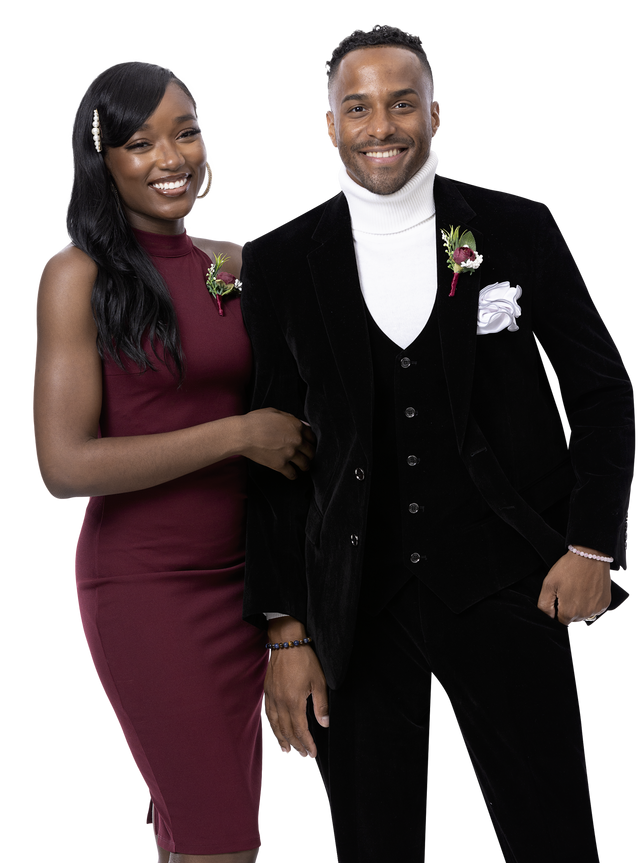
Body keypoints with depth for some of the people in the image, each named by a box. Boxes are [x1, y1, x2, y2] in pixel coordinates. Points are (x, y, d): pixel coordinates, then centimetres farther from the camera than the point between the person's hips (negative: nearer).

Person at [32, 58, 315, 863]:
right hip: (145, 579, -5)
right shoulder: (80, 275, -8)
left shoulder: (233, 264, 8)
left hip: (240, 574, 6)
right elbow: (64, 466, -15)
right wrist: (239, 435, -15)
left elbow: (281, 408, 22)